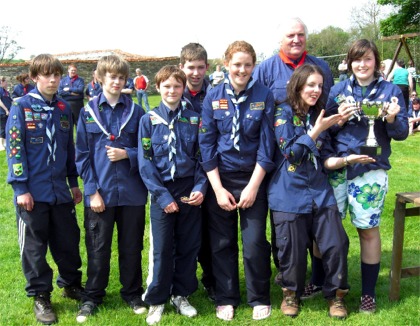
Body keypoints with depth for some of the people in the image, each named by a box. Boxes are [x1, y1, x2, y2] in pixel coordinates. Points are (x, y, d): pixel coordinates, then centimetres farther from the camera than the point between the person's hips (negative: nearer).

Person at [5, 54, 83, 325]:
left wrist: (74, 183, 15)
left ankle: (71, 284, 33)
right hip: (33, 192, -4)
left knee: (69, 241, 13)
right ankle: (40, 296, 21)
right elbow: (14, 148, -9)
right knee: (34, 246, 6)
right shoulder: (21, 107, -7)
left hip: (60, 191, 4)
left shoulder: (64, 108, 8)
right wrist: (20, 188, -13)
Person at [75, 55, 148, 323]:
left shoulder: (136, 111, 2)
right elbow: (82, 155, 0)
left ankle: (132, 293, 28)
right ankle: (92, 297, 24)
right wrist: (92, 190, -7)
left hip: (132, 191, 1)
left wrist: (126, 154, -13)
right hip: (100, 191, 0)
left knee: (132, 246, 12)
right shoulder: (88, 112, 1)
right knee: (98, 248, 9)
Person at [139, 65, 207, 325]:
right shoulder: (149, 120, -2)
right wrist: (162, 195, -12)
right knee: (161, 249, 4)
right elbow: (145, 162, -6)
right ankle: (156, 301, 18)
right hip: (162, 192, -2)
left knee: (189, 247, 9)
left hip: (190, 192, 2)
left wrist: (200, 188, -10)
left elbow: (201, 157, 5)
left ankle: (181, 295, 26)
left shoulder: (194, 119, 3)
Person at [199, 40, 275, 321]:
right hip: (221, 178, 1)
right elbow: (206, 143, -2)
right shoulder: (213, 97, -2)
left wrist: (253, 186, -10)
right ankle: (226, 298, 25)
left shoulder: (264, 96, -5)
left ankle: (260, 298, 20)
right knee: (222, 242, 8)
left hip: (254, 177, -1)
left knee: (255, 243, 0)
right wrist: (217, 188, -7)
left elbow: (267, 144, -6)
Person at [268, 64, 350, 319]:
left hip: (320, 190, 5)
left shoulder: (319, 113, 12)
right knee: (293, 248, 2)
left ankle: (336, 294, 19)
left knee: (336, 243, -2)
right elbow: (290, 151, -13)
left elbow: (325, 156, 13)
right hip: (291, 192, -4)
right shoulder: (284, 112, -4)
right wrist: (317, 130, -17)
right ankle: (291, 293, 27)